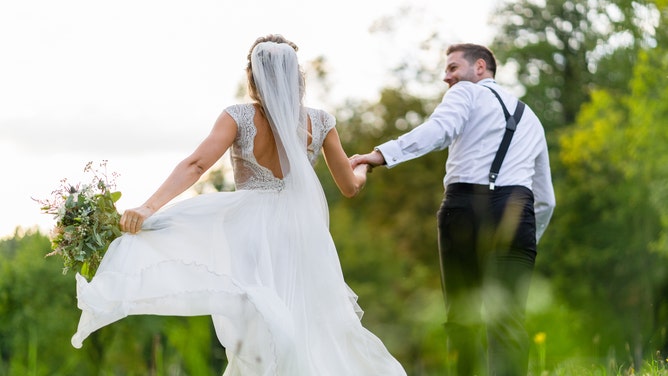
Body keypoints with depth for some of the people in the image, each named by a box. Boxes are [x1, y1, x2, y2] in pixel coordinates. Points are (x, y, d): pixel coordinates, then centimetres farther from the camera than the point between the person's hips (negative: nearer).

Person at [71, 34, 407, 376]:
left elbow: (196, 164, -21)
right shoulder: (319, 122, 0)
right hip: (305, 241, 2)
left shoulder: (239, 118, -7)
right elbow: (349, 186, 9)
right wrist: (363, 170, 32)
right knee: (323, 341, 16)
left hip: (256, 241, -2)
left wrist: (149, 207, -28)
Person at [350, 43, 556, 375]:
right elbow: (546, 200, 32)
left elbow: (438, 130, -11)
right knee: (506, 317, -7)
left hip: (464, 205, -3)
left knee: (460, 316, 7)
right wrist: (527, 240, 43)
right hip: (516, 209, 3)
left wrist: (381, 154, -22)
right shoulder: (531, 119, 30)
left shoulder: (467, 93, 13)